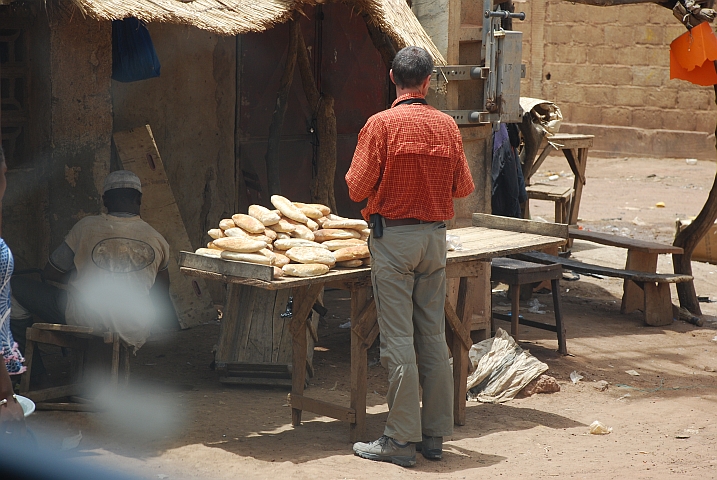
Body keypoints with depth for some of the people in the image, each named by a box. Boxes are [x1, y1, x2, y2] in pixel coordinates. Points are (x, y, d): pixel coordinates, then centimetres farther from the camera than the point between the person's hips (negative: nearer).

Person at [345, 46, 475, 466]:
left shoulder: (382, 124, -11)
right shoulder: (447, 125, 2)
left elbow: (357, 188, -11)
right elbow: (464, 187, 8)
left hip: (393, 236, -4)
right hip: (435, 237, 5)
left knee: (399, 340, -3)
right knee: (434, 337, 10)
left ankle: (402, 440, -1)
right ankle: (435, 435, 15)